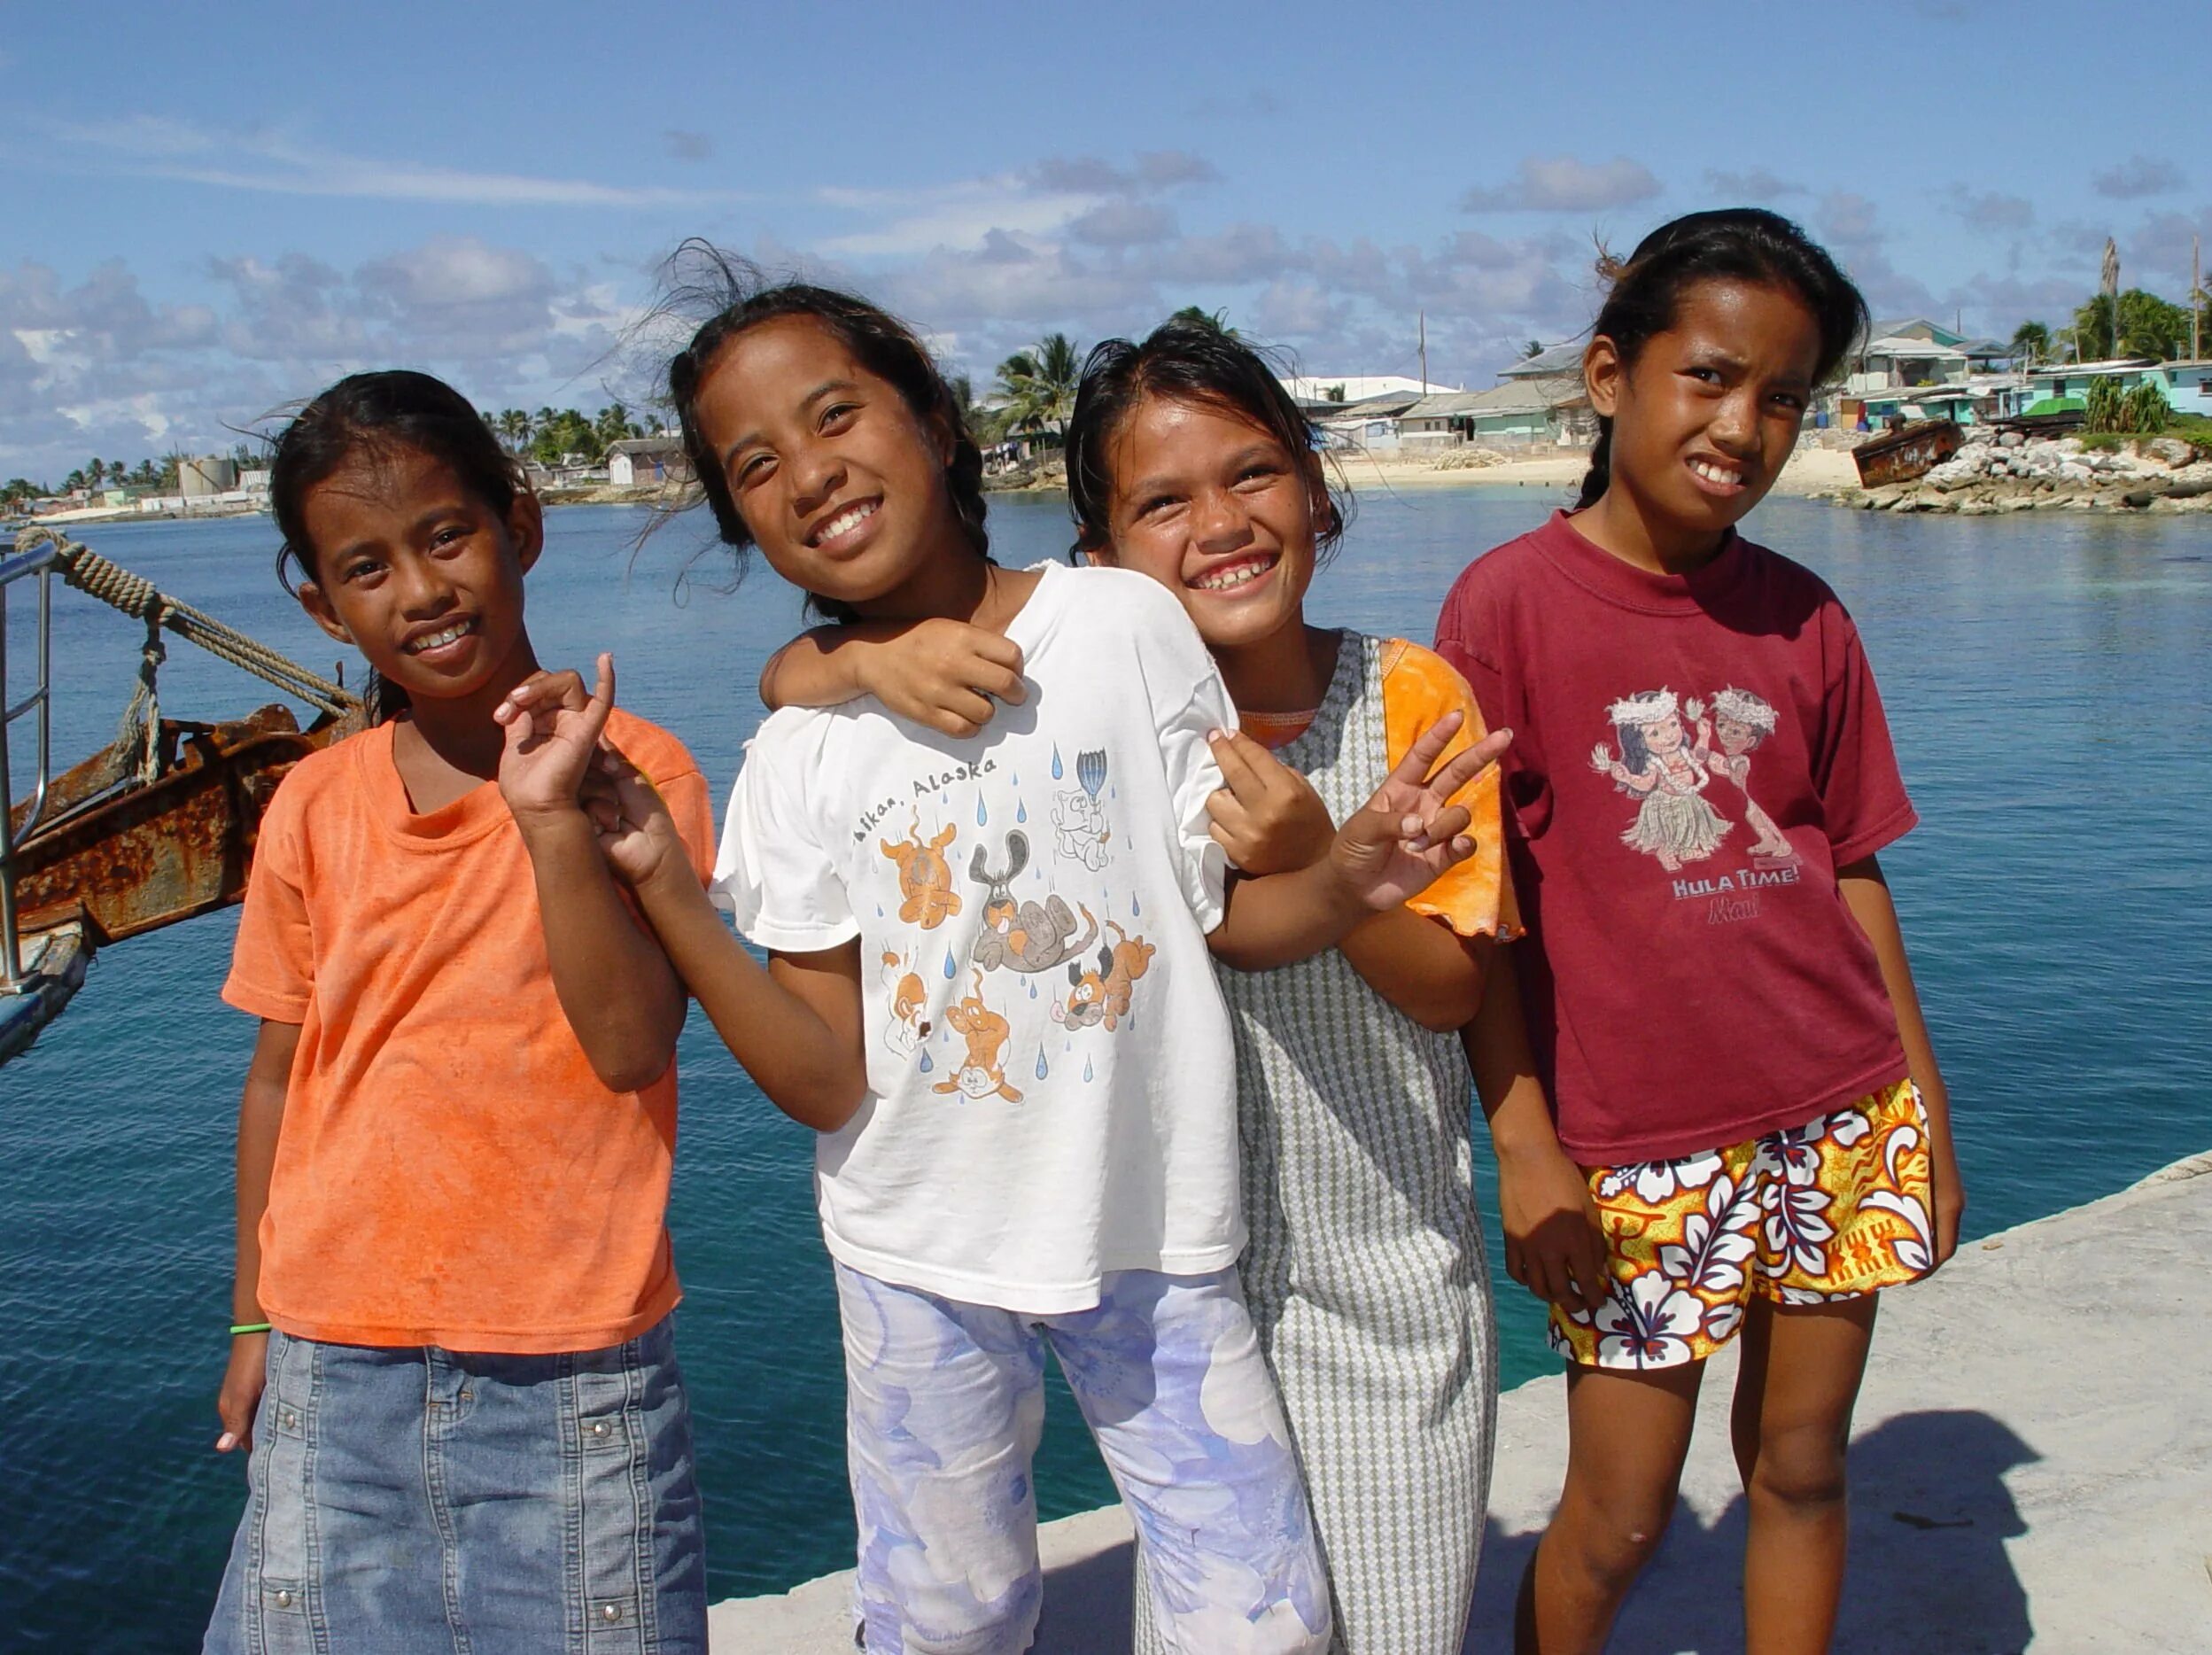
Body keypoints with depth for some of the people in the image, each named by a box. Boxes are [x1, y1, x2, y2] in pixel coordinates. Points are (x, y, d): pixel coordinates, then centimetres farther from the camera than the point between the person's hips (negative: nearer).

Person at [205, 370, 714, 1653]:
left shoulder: (632, 770, -7)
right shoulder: (313, 806, 2)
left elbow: (631, 1046, -16)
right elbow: (281, 1074, 10)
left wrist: (551, 815, -23)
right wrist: (255, 1320, 14)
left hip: (573, 1373, -3)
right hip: (335, 1366, 3)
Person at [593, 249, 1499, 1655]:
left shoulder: (1124, 622, -8)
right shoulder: (801, 756, -4)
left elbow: (1230, 913, -3)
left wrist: (1352, 876, -23)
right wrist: (658, 886, -15)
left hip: (1154, 1230, -1)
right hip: (921, 1259, 1)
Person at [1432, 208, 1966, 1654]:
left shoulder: (1805, 617, 4)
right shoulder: (1512, 601, -8)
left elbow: (1851, 869, 10)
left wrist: (1928, 1111, 10)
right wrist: (1523, 1140, -10)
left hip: (1843, 1125, 4)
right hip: (1638, 1146, -4)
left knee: (1801, 1465, 15)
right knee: (1616, 1519, 6)